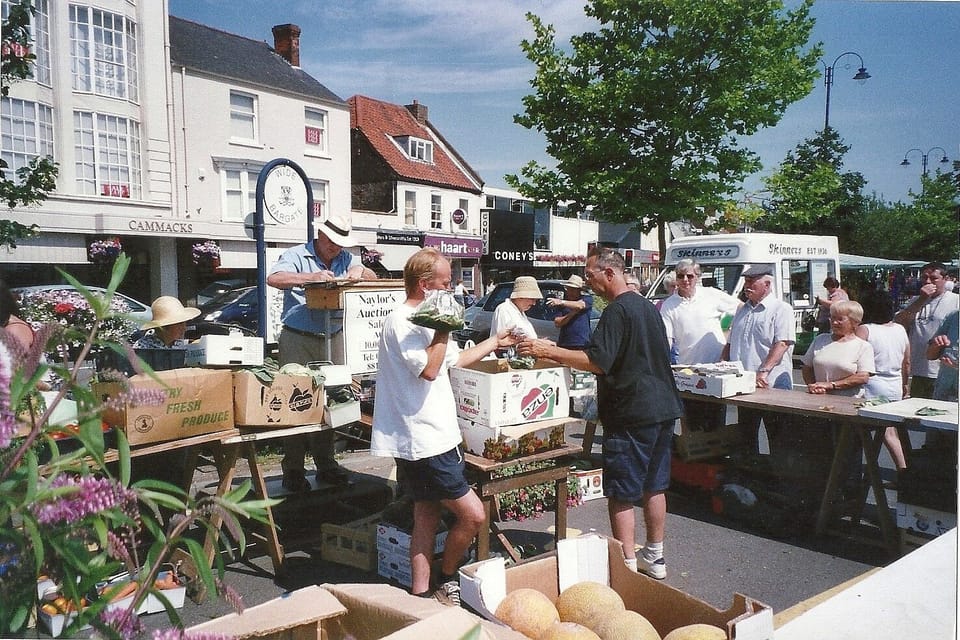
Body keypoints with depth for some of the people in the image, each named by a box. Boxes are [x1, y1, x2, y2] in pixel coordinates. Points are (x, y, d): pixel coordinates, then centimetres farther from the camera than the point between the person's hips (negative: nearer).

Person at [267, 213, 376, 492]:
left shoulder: (346, 259, 14)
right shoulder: (297, 255, -1)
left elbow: (374, 279, 12)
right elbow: (273, 278, -16)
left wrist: (360, 271, -10)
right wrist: (311, 277, -26)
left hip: (331, 340, 5)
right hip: (298, 340, -5)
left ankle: (325, 464, 20)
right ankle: (293, 471, 6)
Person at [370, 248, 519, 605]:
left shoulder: (420, 320, 17)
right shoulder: (402, 321, -16)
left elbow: (454, 359, 27)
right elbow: (429, 369, -26)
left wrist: (495, 342, 30)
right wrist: (444, 328, -21)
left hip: (428, 438, 11)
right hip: (424, 442, -11)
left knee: (426, 518, 15)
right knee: (473, 515, -6)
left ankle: (421, 595, 24)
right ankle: (446, 582, 16)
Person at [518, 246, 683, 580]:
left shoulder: (617, 311, -15)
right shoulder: (648, 307, 14)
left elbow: (597, 361, -23)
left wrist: (548, 351, -21)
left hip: (631, 415, -9)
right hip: (663, 409, 9)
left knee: (621, 495, 0)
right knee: (654, 487, 18)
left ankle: (628, 566, 7)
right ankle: (655, 557, 29)